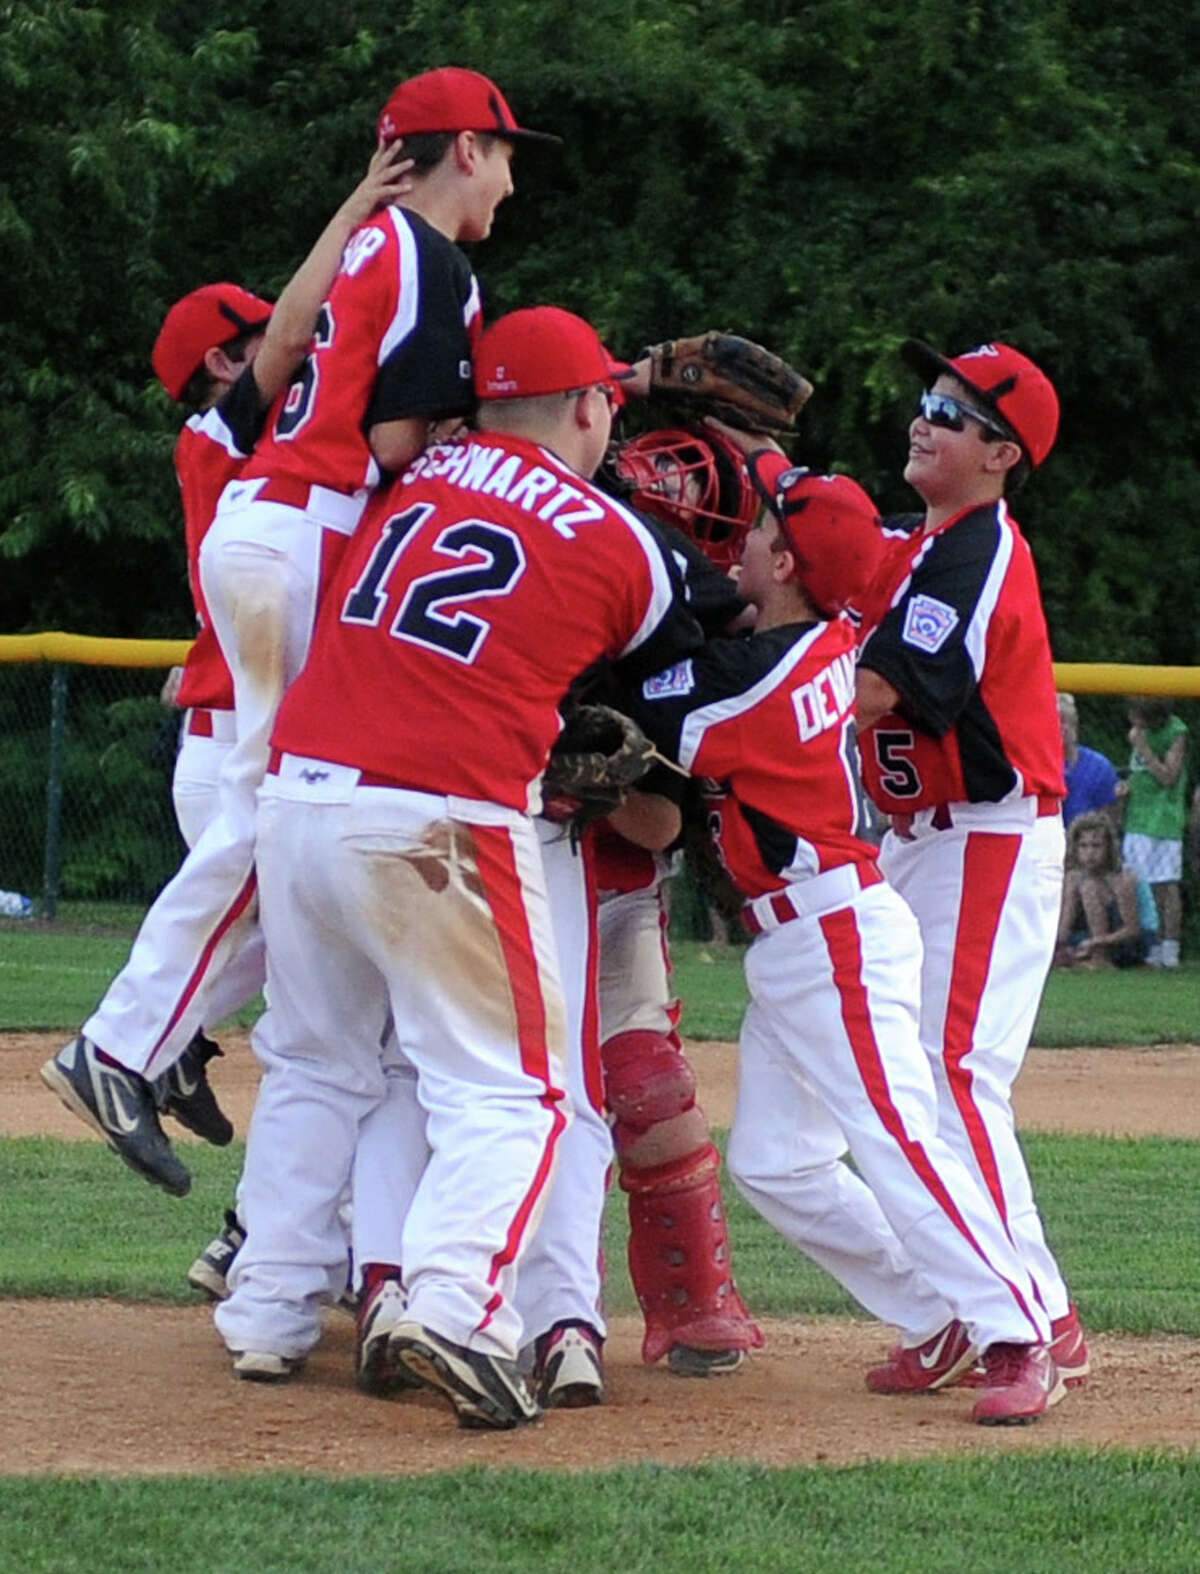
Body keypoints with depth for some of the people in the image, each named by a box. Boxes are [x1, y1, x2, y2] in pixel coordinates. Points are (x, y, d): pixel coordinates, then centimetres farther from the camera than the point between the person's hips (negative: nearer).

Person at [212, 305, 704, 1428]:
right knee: (503, 1087, 1)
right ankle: (455, 1303, -20)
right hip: (438, 822, -5)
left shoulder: (411, 479, 11)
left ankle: (267, 1313, 19)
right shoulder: (617, 543, 4)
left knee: (314, 1067, 20)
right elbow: (671, 664, 17)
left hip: (297, 793, 5)